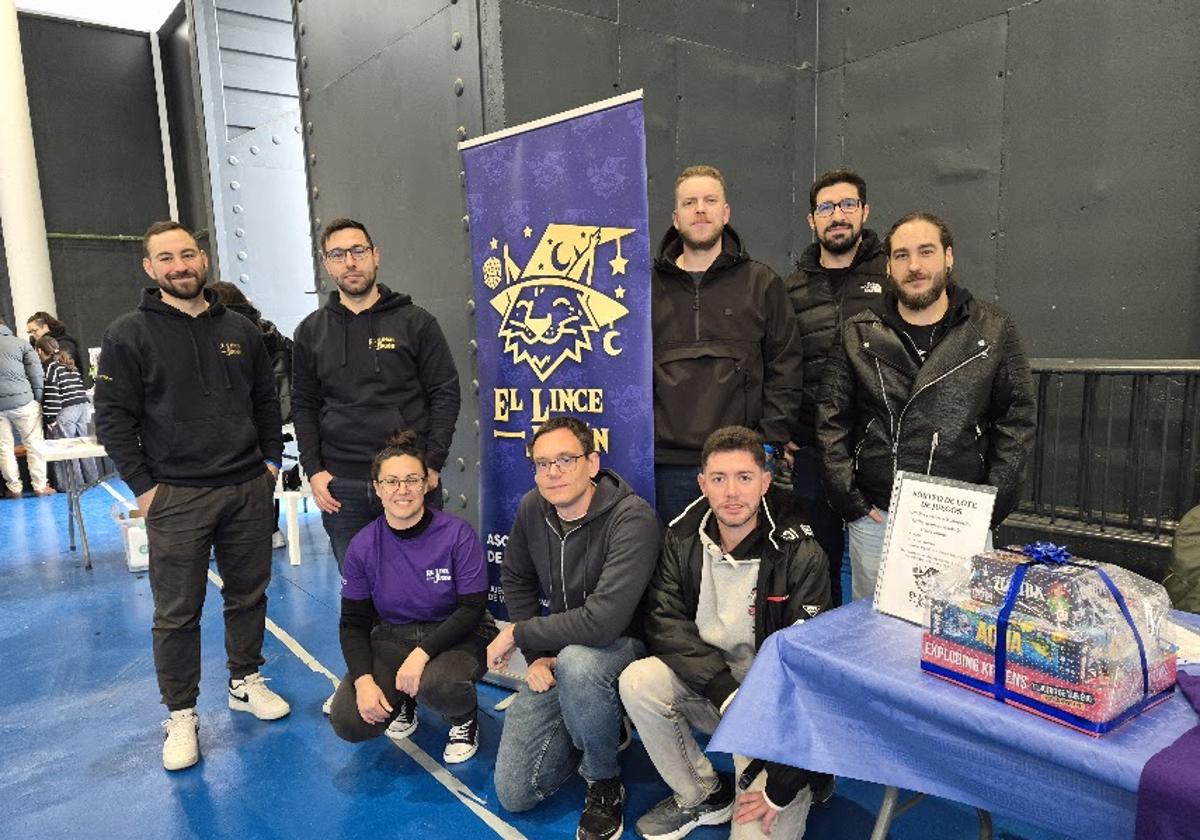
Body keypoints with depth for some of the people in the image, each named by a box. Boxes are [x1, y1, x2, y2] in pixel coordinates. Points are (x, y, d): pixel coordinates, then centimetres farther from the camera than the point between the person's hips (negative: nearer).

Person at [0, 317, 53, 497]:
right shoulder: (20, 343, 3)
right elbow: (37, 375, -3)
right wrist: (39, 401, 0)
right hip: (22, 401, -3)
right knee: (34, 443, 5)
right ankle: (40, 485, 5)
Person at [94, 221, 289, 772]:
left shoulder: (240, 330, 9)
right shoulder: (129, 335, -3)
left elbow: (266, 400, 16)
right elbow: (113, 418, -4)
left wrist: (271, 460, 8)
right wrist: (143, 487, -8)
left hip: (248, 489, 4)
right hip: (176, 497, -3)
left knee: (249, 595, 14)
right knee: (177, 613, 4)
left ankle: (246, 681, 32)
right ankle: (181, 716, 19)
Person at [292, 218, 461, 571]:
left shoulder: (415, 322, 0)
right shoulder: (311, 331, 9)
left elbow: (445, 393, -2)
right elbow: (303, 406, 11)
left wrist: (433, 463, -9)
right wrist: (313, 470, 1)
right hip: (341, 486, 2)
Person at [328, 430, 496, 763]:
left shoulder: (457, 534, -15)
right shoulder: (362, 546, -6)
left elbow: (473, 608, -15)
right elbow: (353, 622, 0)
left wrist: (422, 653, -26)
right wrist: (364, 681, -15)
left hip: (456, 637, -3)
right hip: (392, 637, 3)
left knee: (437, 684, -36)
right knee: (348, 722, -19)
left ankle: (466, 718, 2)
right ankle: (402, 700, 16)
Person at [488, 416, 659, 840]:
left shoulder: (632, 518, -28)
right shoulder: (532, 509, -8)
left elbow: (602, 622, -35)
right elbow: (517, 580, 10)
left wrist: (518, 634, -21)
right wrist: (536, 654, -1)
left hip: (623, 645, -5)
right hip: (558, 656, 6)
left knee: (576, 663, -41)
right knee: (514, 794, 2)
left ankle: (605, 784, -11)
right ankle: (605, 731, 26)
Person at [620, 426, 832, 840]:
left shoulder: (801, 556, -19)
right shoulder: (683, 540, -6)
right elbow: (665, 623, -10)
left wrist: (781, 785, -22)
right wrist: (725, 691, -26)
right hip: (704, 689, 4)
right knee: (637, 681, -23)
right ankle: (701, 796, 1)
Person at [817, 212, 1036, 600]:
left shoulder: (993, 330, 3)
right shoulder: (858, 334, 3)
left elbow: (1017, 418, 3)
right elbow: (831, 420, 3)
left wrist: (992, 504, -4)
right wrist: (848, 499, -4)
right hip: (875, 517, 1)